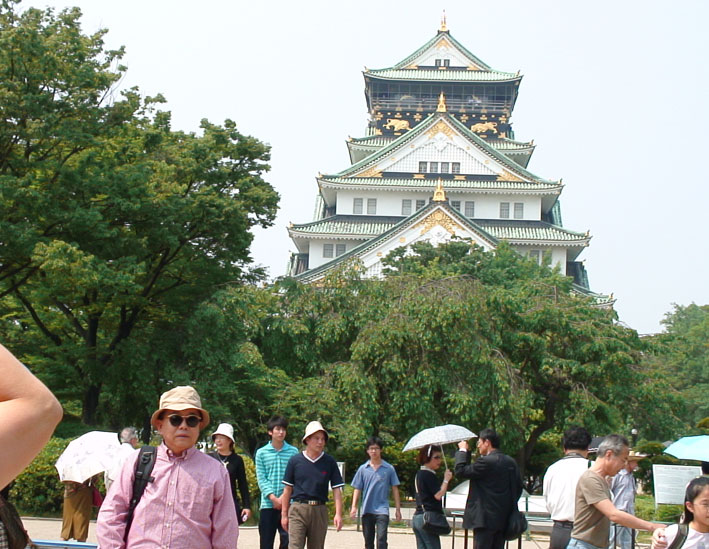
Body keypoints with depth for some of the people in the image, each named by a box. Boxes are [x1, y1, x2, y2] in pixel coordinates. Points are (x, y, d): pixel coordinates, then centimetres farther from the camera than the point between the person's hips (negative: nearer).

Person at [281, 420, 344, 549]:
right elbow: (288, 489, 7)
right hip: (298, 509, -2)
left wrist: (338, 514, -7)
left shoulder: (329, 462, 5)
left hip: (319, 510, 2)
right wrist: (284, 514, 6)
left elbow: (337, 489, 4)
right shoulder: (295, 460, 2)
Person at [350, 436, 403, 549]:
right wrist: (354, 507, -3)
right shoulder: (363, 469, 6)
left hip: (382, 510, -3)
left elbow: (395, 489, 6)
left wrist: (398, 509, 3)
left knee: (381, 540, -16)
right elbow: (357, 489, 8)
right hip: (367, 510, 3)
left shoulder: (389, 469, 2)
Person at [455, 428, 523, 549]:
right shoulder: (511, 462, 10)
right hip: (504, 519, 8)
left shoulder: (485, 462, -15)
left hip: (486, 518, -8)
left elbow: (460, 471, -12)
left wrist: (462, 451, 1)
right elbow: (518, 488, 14)